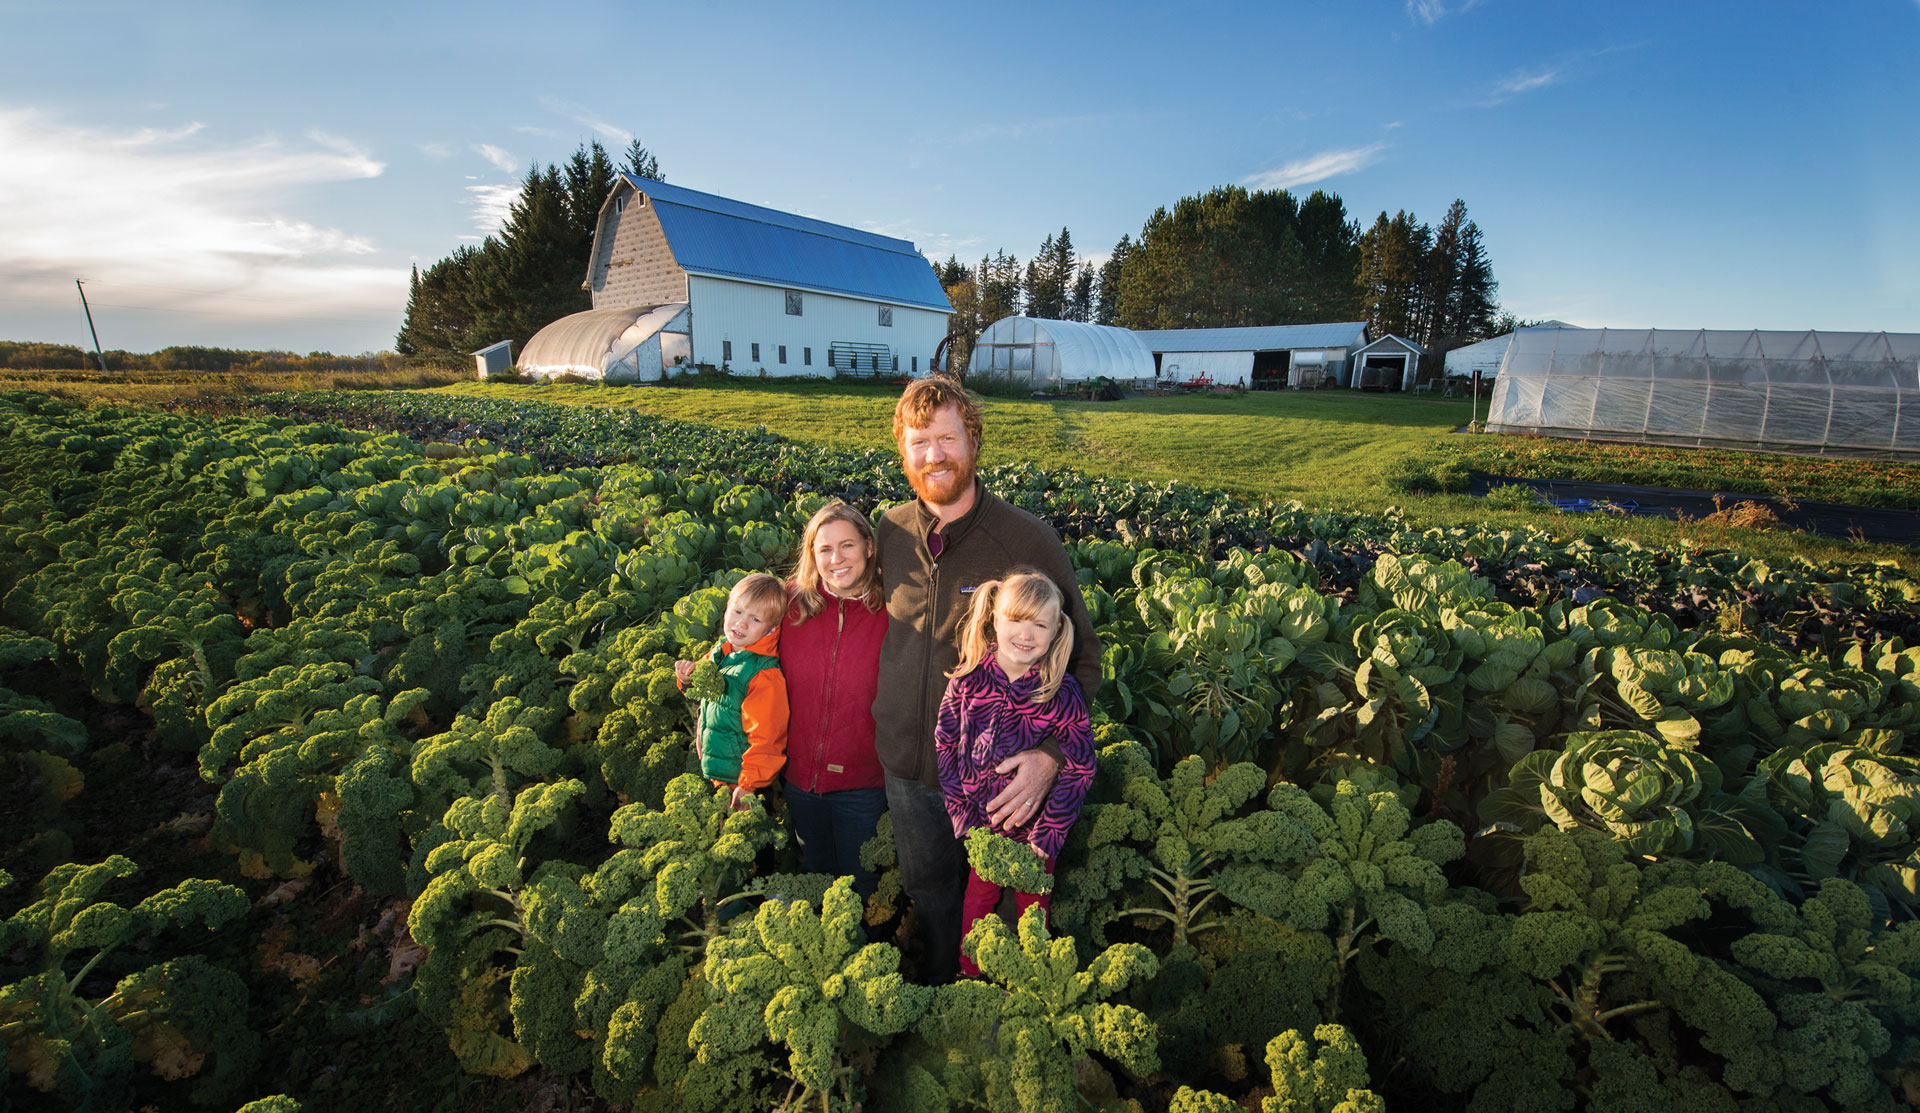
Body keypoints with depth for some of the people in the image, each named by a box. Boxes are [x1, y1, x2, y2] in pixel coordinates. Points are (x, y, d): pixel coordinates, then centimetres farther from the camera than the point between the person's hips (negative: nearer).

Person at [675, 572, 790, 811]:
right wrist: (689, 678, -3)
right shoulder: (720, 652, -2)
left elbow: (766, 738, -24)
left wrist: (749, 785, -21)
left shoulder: (765, 677, -27)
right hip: (713, 771, 8)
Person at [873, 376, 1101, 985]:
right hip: (905, 764, 4)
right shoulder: (891, 532, -6)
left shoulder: (1030, 540, -19)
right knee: (927, 890, 26)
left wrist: (1051, 753, -24)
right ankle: (938, 994, 56)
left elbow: (1082, 658, -11)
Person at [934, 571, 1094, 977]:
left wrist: (1046, 836, -15)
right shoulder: (968, 680, -13)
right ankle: (970, 975, 45)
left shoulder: (1063, 693, -18)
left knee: (1033, 903, 19)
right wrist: (963, 813, -8)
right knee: (980, 891, 22)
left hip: (1036, 820, -1)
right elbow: (945, 745, -6)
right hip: (982, 817, 1)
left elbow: (1078, 769, -14)